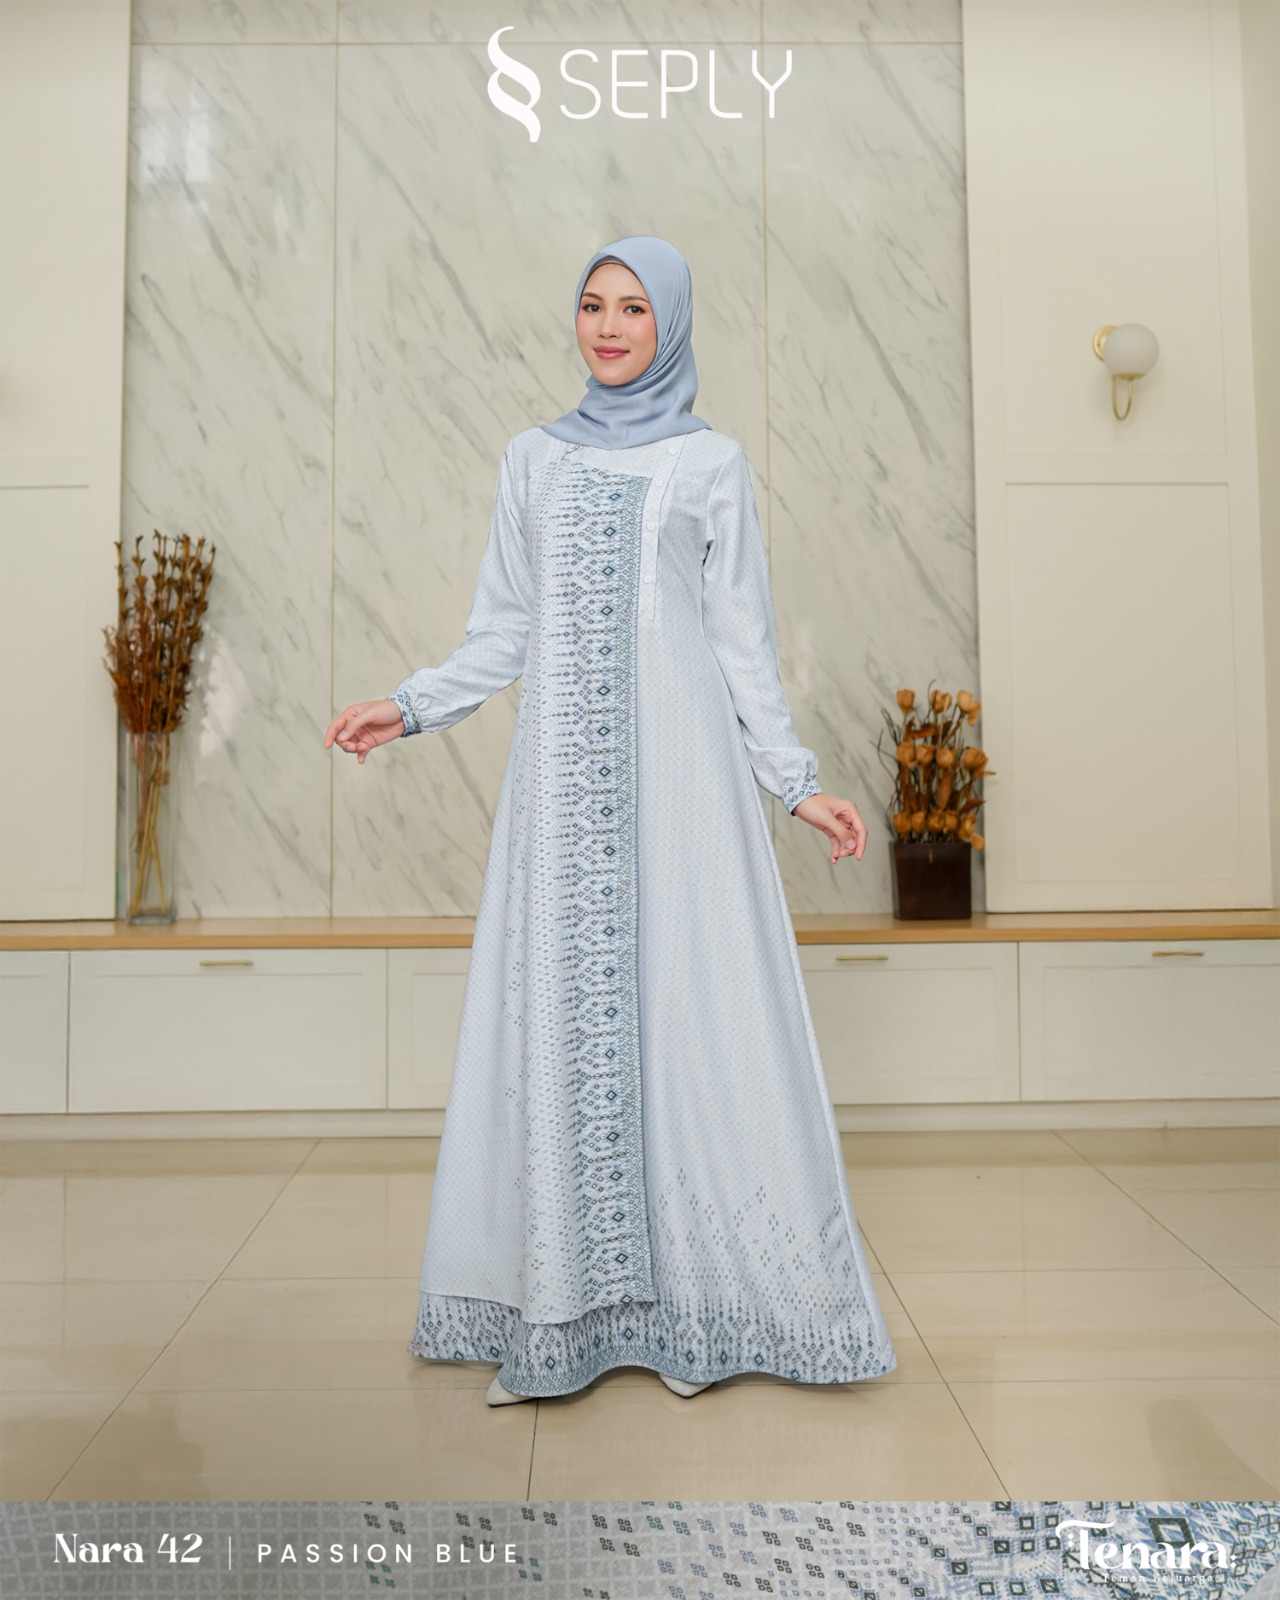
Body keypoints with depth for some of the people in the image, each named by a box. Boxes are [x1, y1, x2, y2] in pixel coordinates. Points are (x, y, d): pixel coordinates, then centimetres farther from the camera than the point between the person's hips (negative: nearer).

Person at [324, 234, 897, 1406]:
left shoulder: (712, 463, 10)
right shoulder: (534, 460, 17)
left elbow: (741, 640, 7)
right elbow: (503, 634, 15)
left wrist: (797, 782, 1)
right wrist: (410, 708, 2)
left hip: (676, 761, -2)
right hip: (563, 773, 2)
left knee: (689, 998, -5)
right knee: (561, 1005, 0)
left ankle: (696, 1303, 7)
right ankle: (562, 1306, 9)